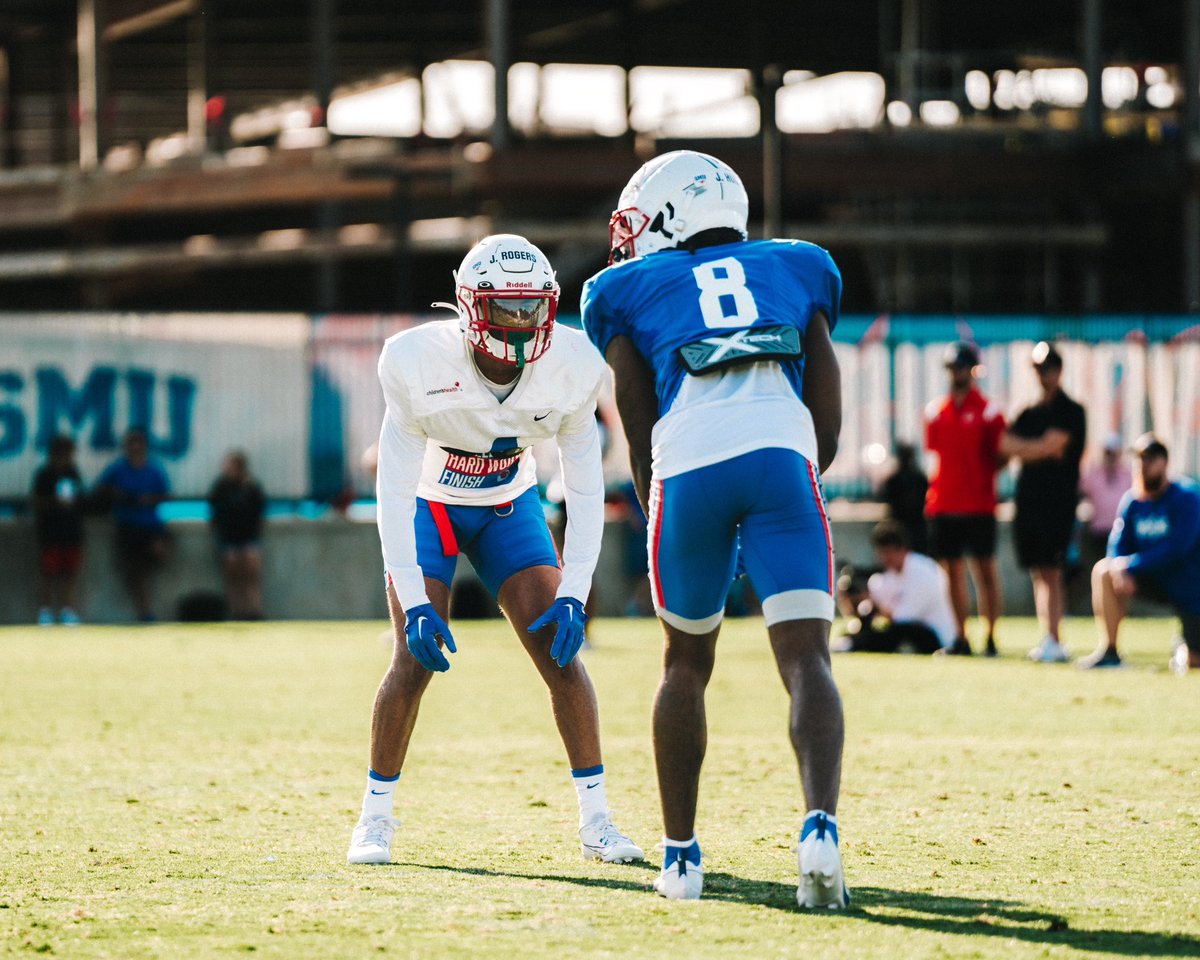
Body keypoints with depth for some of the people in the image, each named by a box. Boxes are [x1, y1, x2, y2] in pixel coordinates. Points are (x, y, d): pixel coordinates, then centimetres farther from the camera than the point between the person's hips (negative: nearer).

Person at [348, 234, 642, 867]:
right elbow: (394, 490, -26)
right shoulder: (419, 364, -31)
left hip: (509, 507, 2)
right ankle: (376, 815, 3)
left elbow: (585, 491, -14)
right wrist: (413, 602, -31)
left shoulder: (570, 368, -23)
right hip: (427, 505, -2)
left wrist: (573, 595, -22)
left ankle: (595, 818, 0)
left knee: (560, 649, -9)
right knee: (416, 658, -14)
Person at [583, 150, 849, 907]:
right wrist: (786, 496, 36)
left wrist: (655, 514, 32)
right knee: (806, 658, -4)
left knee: (687, 662, 19)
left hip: (689, 467, 0)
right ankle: (821, 825, -28)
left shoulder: (629, 290, 24)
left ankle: (682, 854, 22)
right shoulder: (796, 272, 30)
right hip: (783, 456, 0)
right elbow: (829, 425, 25)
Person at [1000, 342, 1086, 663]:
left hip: (1058, 501, -6)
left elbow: (1052, 445, -11)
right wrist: (1040, 449, -6)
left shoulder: (1071, 411, 0)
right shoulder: (1029, 413, 19)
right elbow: (1006, 445, 7)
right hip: (1028, 500, 6)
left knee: (1051, 572, -12)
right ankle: (1047, 640, 5)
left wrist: (1022, 447, 4)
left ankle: (1054, 641, -15)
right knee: (1038, 573, 4)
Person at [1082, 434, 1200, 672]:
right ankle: (1108, 651, -17)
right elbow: (1117, 545, -3)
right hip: (1155, 581, 5)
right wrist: (1120, 570, -26)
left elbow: (1177, 548, -27)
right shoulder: (1132, 501, -1)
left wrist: (1131, 564, -29)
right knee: (1103, 571, -20)